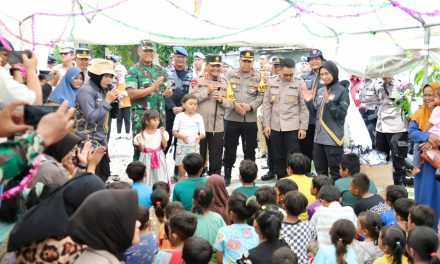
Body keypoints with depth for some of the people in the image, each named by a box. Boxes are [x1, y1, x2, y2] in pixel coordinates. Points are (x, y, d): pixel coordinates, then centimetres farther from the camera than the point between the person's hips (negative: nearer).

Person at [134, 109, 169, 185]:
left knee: (160, 177, 6)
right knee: (147, 177, 4)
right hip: (147, 158, -2)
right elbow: (142, 149, -4)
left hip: (158, 157, 2)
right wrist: (140, 142, -24)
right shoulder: (142, 134, -8)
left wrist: (162, 135, -14)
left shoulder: (160, 132, -3)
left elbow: (164, 146, -3)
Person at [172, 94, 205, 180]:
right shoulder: (179, 116, 2)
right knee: (181, 171, 2)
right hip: (181, 146, -1)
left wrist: (199, 137, -20)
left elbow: (203, 133, 3)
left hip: (194, 146, 1)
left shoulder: (199, 117, 4)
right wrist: (182, 136, -20)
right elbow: (174, 132, 0)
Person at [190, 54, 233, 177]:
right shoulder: (198, 81, 1)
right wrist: (207, 91, -15)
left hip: (217, 126, 2)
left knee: (216, 157, 8)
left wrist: (222, 99, -14)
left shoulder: (225, 83, 8)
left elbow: (230, 103, 5)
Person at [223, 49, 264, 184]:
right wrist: (234, 104, -14)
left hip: (250, 119, 0)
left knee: (250, 149, 7)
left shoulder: (258, 77, 5)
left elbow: (261, 96, 0)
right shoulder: (230, 75, 6)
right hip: (231, 117, 0)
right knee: (229, 147, 5)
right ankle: (227, 175, 17)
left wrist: (250, 106, -15)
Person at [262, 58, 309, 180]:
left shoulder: (299, 83, -3)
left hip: (293, 127, -3)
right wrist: (266, 124, 2)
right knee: (278, 156, 10)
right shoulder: (271, 82, 5)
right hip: (275, 126, 3)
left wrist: (303, 127, -6)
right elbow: (266, 104, 7)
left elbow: (304, 107, -2)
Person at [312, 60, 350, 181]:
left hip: (333, 138, -6)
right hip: (319, 137, 7)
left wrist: (328, 101, -21)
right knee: (320, 172, 15)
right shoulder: (320, 91, 11)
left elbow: (341, 114, -14)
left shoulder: (342, 91, -7)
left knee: (335, 172, 0)